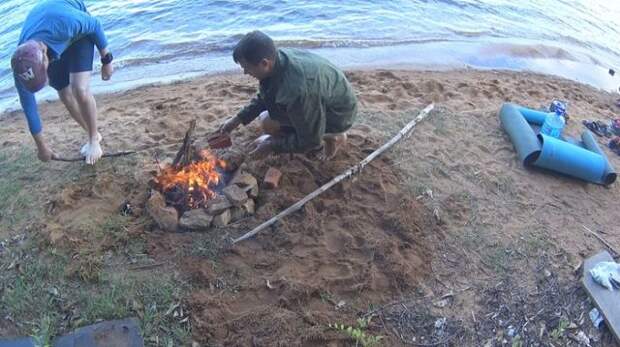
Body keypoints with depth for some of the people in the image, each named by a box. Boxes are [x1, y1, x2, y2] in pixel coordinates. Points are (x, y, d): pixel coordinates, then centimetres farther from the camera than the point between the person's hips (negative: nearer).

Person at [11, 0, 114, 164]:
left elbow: (95, 24, -22)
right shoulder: (22, 63, -31)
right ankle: (94, 135, 22)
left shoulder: (65, 22, -46)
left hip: (79, 33, -3)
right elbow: (28, 105, -18)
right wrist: (41, 145, -9)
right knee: (66, 96, -2)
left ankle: (94, 139, -1)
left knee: (79, 90, -21)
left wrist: (106, 60, -13)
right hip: (55, 45, 3)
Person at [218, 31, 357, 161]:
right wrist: (238, 119, 3)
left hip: (339, 113, -8)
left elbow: (310, 140, -27)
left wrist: (271, 146, -17)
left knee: (269, 123, -17)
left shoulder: (296, 89, -40)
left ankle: (332, 137, -2)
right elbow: (264, 96, 8)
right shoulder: (279, 57, -14)